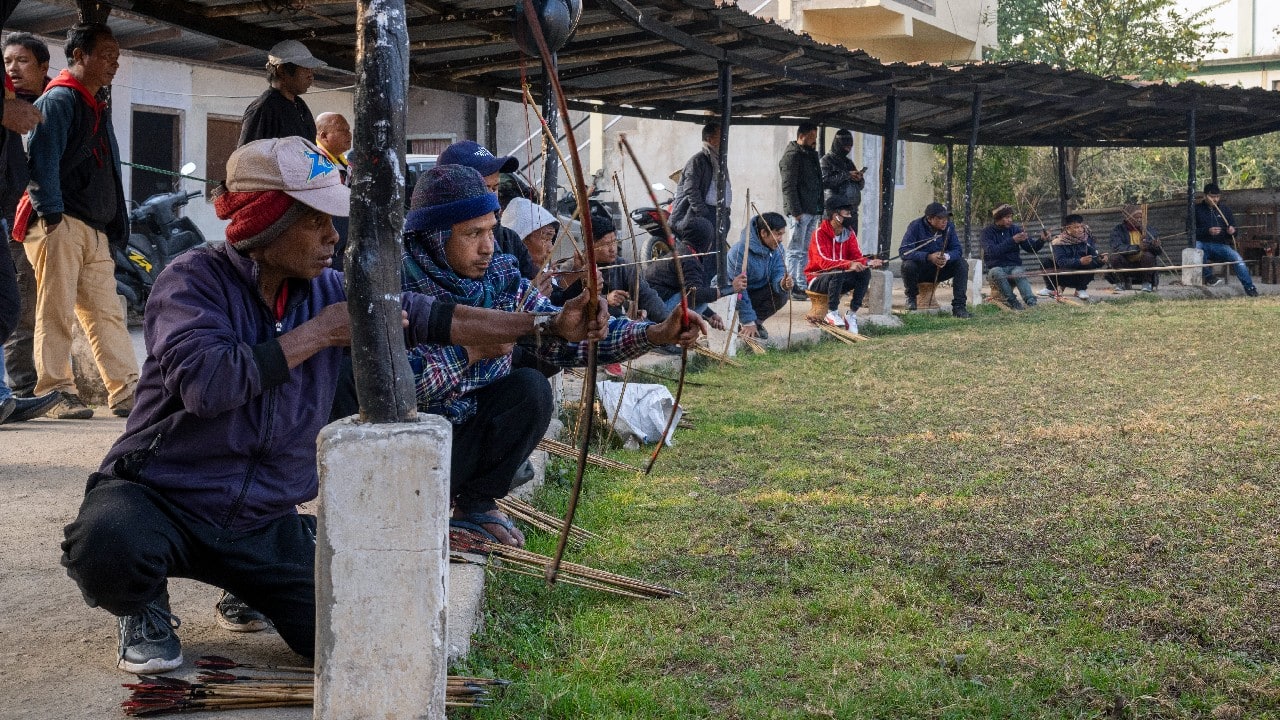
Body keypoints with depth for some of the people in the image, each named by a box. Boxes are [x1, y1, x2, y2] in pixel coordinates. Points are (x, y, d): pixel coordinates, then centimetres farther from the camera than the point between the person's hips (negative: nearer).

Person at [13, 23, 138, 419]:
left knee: (107, 312, 5)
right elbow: (43, 159, -15)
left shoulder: (98, 104, 21)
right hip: (60, 223, -8)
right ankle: (56, 391, -6)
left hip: (95, 230, 8)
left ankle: (126, 392, 4)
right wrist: (51, 213, -21)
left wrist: (116, 228, 20)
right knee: (57, 310, -7)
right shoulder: (59, 99, -5)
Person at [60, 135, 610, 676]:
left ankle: (255, 588, 24)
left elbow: (430, 318, -4)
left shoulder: (330, 291, 2)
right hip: (159, 495, -4)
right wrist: (317, 333, -22)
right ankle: (143, 609, 2)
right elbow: (205, 384, -31)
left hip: (266, 521, 5)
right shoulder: (194, 281, -14)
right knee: (107, 547, -37)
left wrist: (551, 324, -10)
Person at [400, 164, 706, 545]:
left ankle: (477, 502, 2)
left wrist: (656, 334, -19)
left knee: (531, 387, -17)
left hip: (471, 424, 5)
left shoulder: (501, 278, -1)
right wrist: (469, 352, -30)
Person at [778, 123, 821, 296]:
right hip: (800, 211, -9)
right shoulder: (792, 155, -8)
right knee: (795, 251, -7)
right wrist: (795, 211, -21)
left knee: (806, 251, 11)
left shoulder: (811, 155, 20)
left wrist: (819, 210, 16)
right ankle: (791, 286, -6)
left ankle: (802, 285, 16)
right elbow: (788, 186, -15)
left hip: (813, 211, 9)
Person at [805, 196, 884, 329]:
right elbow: (824, 262, -30)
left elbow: (857, 258, -4)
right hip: (818, 280, -6)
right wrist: (849, 264, -44)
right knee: (838, 273, -37)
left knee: (865, 272, -18)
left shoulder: (849, 233, 3)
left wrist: (869, 262, -28)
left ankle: (852, 314, -15)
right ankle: (832, 313, -22)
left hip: (839, 280, 6)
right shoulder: (819, 233, -18)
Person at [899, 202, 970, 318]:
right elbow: (904, 251, -28)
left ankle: (959, 307, -17)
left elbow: (957, 250, -8)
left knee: (962, 264, -18)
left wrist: (947, 256, -34)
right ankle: (911, 297, -5)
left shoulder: (949, 227, -5)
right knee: (908, 265, -35)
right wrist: (928, 257, -40)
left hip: (939, 271, 4)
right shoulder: (916, 226, -18)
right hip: (919, 269, -4)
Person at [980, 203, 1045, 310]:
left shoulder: (1015, 229, 6)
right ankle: (1013, 302, -34)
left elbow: (1032, 248, 3)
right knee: (997, 272, -36)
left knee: (1018, 273, -34)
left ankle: (1031, 302, -51)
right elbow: (992, 252, -20)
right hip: (996, 267, -1)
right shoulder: (987, 232, -2)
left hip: (1014, 266, 1)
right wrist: (1013, 240, -26)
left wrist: (1042, 240, -17)